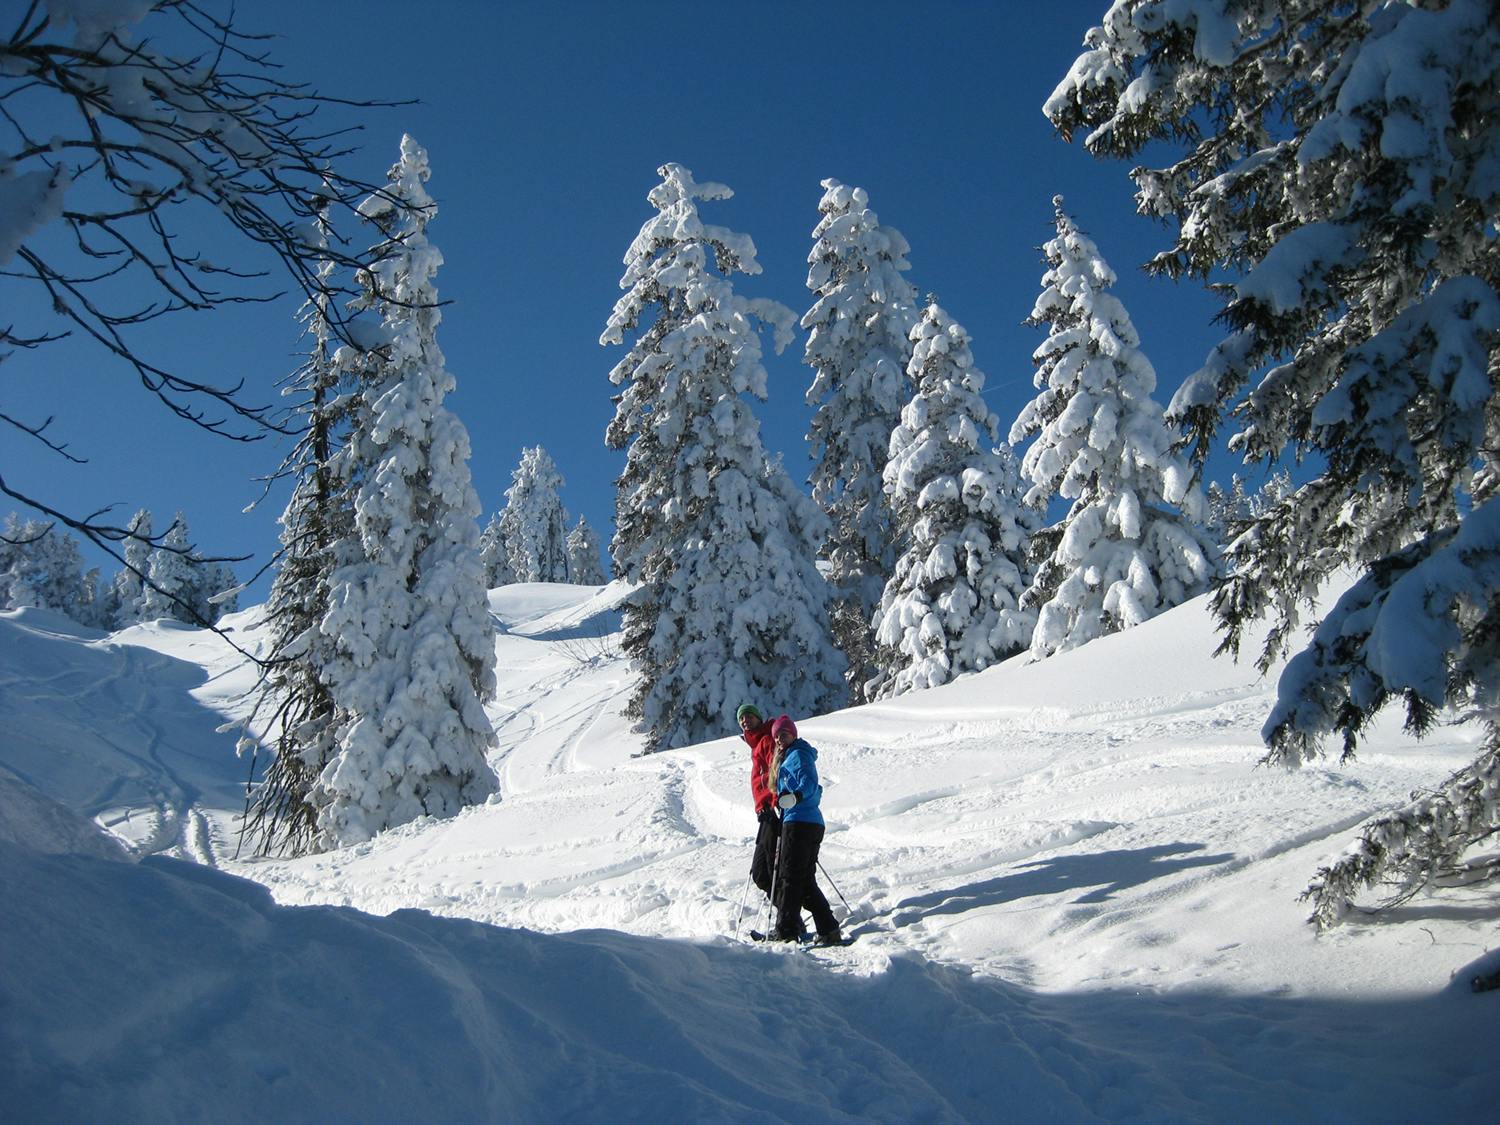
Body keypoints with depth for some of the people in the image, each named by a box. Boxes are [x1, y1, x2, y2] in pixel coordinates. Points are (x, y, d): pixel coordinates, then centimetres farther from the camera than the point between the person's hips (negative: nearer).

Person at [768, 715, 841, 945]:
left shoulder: (797, 755, -5)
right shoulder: (790, 756, 25)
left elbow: (809, 782, -21)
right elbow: (815, 789, 32)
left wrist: (796, 796, -39)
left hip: (799, 822, -10)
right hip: (813, 823, 10)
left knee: (790, 877, -7)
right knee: (805, 881, 9)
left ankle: (785, 930, -4)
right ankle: (829, 930, 4)